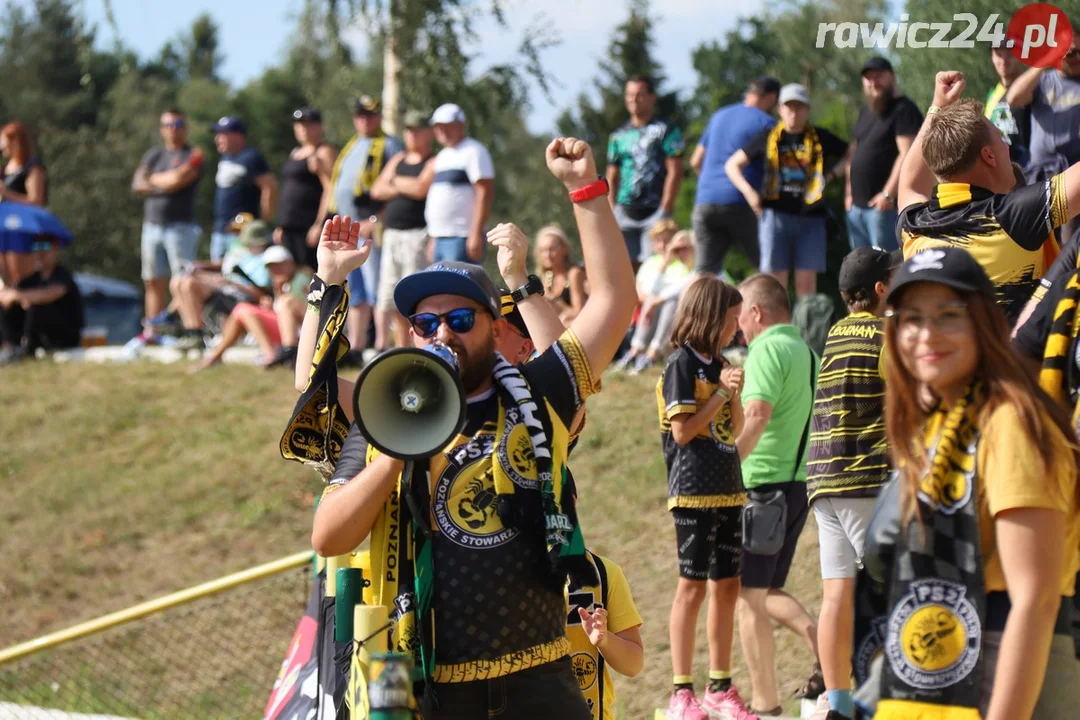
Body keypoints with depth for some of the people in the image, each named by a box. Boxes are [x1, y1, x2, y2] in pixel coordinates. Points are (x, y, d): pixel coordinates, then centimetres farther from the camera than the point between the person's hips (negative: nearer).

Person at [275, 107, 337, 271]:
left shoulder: (324, 152, -6)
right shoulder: (295, 152, 22)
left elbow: (330, 190, -15)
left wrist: (319, 225, -22)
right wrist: (281, 226, 22)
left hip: (310, 226, -9)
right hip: (290, 227, 9)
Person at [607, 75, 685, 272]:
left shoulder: (665, 131, 1)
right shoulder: (619, 136, 16)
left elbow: (675, 172, -5)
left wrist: (665, 209, -12)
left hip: (654, 211, -5)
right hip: (625, 212, 5)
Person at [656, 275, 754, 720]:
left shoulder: (719, 365, 13)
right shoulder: (682, 365, -10)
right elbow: (682, 430, -15)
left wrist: (735, 393, 0)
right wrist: (721, 392, -12)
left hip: (727, 489, 8)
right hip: (694, 491, -8)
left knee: (727, 585, 8)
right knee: (693, 585, -5)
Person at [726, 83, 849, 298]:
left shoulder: (820, 138, 8)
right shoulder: (769, 137, 8)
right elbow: (732, 164, 13)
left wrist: (832, 174, 1)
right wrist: (748, 192, -2)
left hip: (811, 216, 0)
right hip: (776, 214, 0)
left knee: (806, 281, -1)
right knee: (775, 280, -2)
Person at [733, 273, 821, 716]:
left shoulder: (767, 349, -12)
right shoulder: (806, 351, 15)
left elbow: (757, 416, -25)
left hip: (763, 483, -9)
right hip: (799, 481, 9)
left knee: (749, 596, -1)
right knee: (766, 589, 19)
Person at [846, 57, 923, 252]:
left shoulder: (904, 110, -9)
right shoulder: (866, 112, 20)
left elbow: (907, 155, -18)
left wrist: (888, 194, -23)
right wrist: (849, 191, 17)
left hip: (885, 205, -9)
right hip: (857, 205, 9)